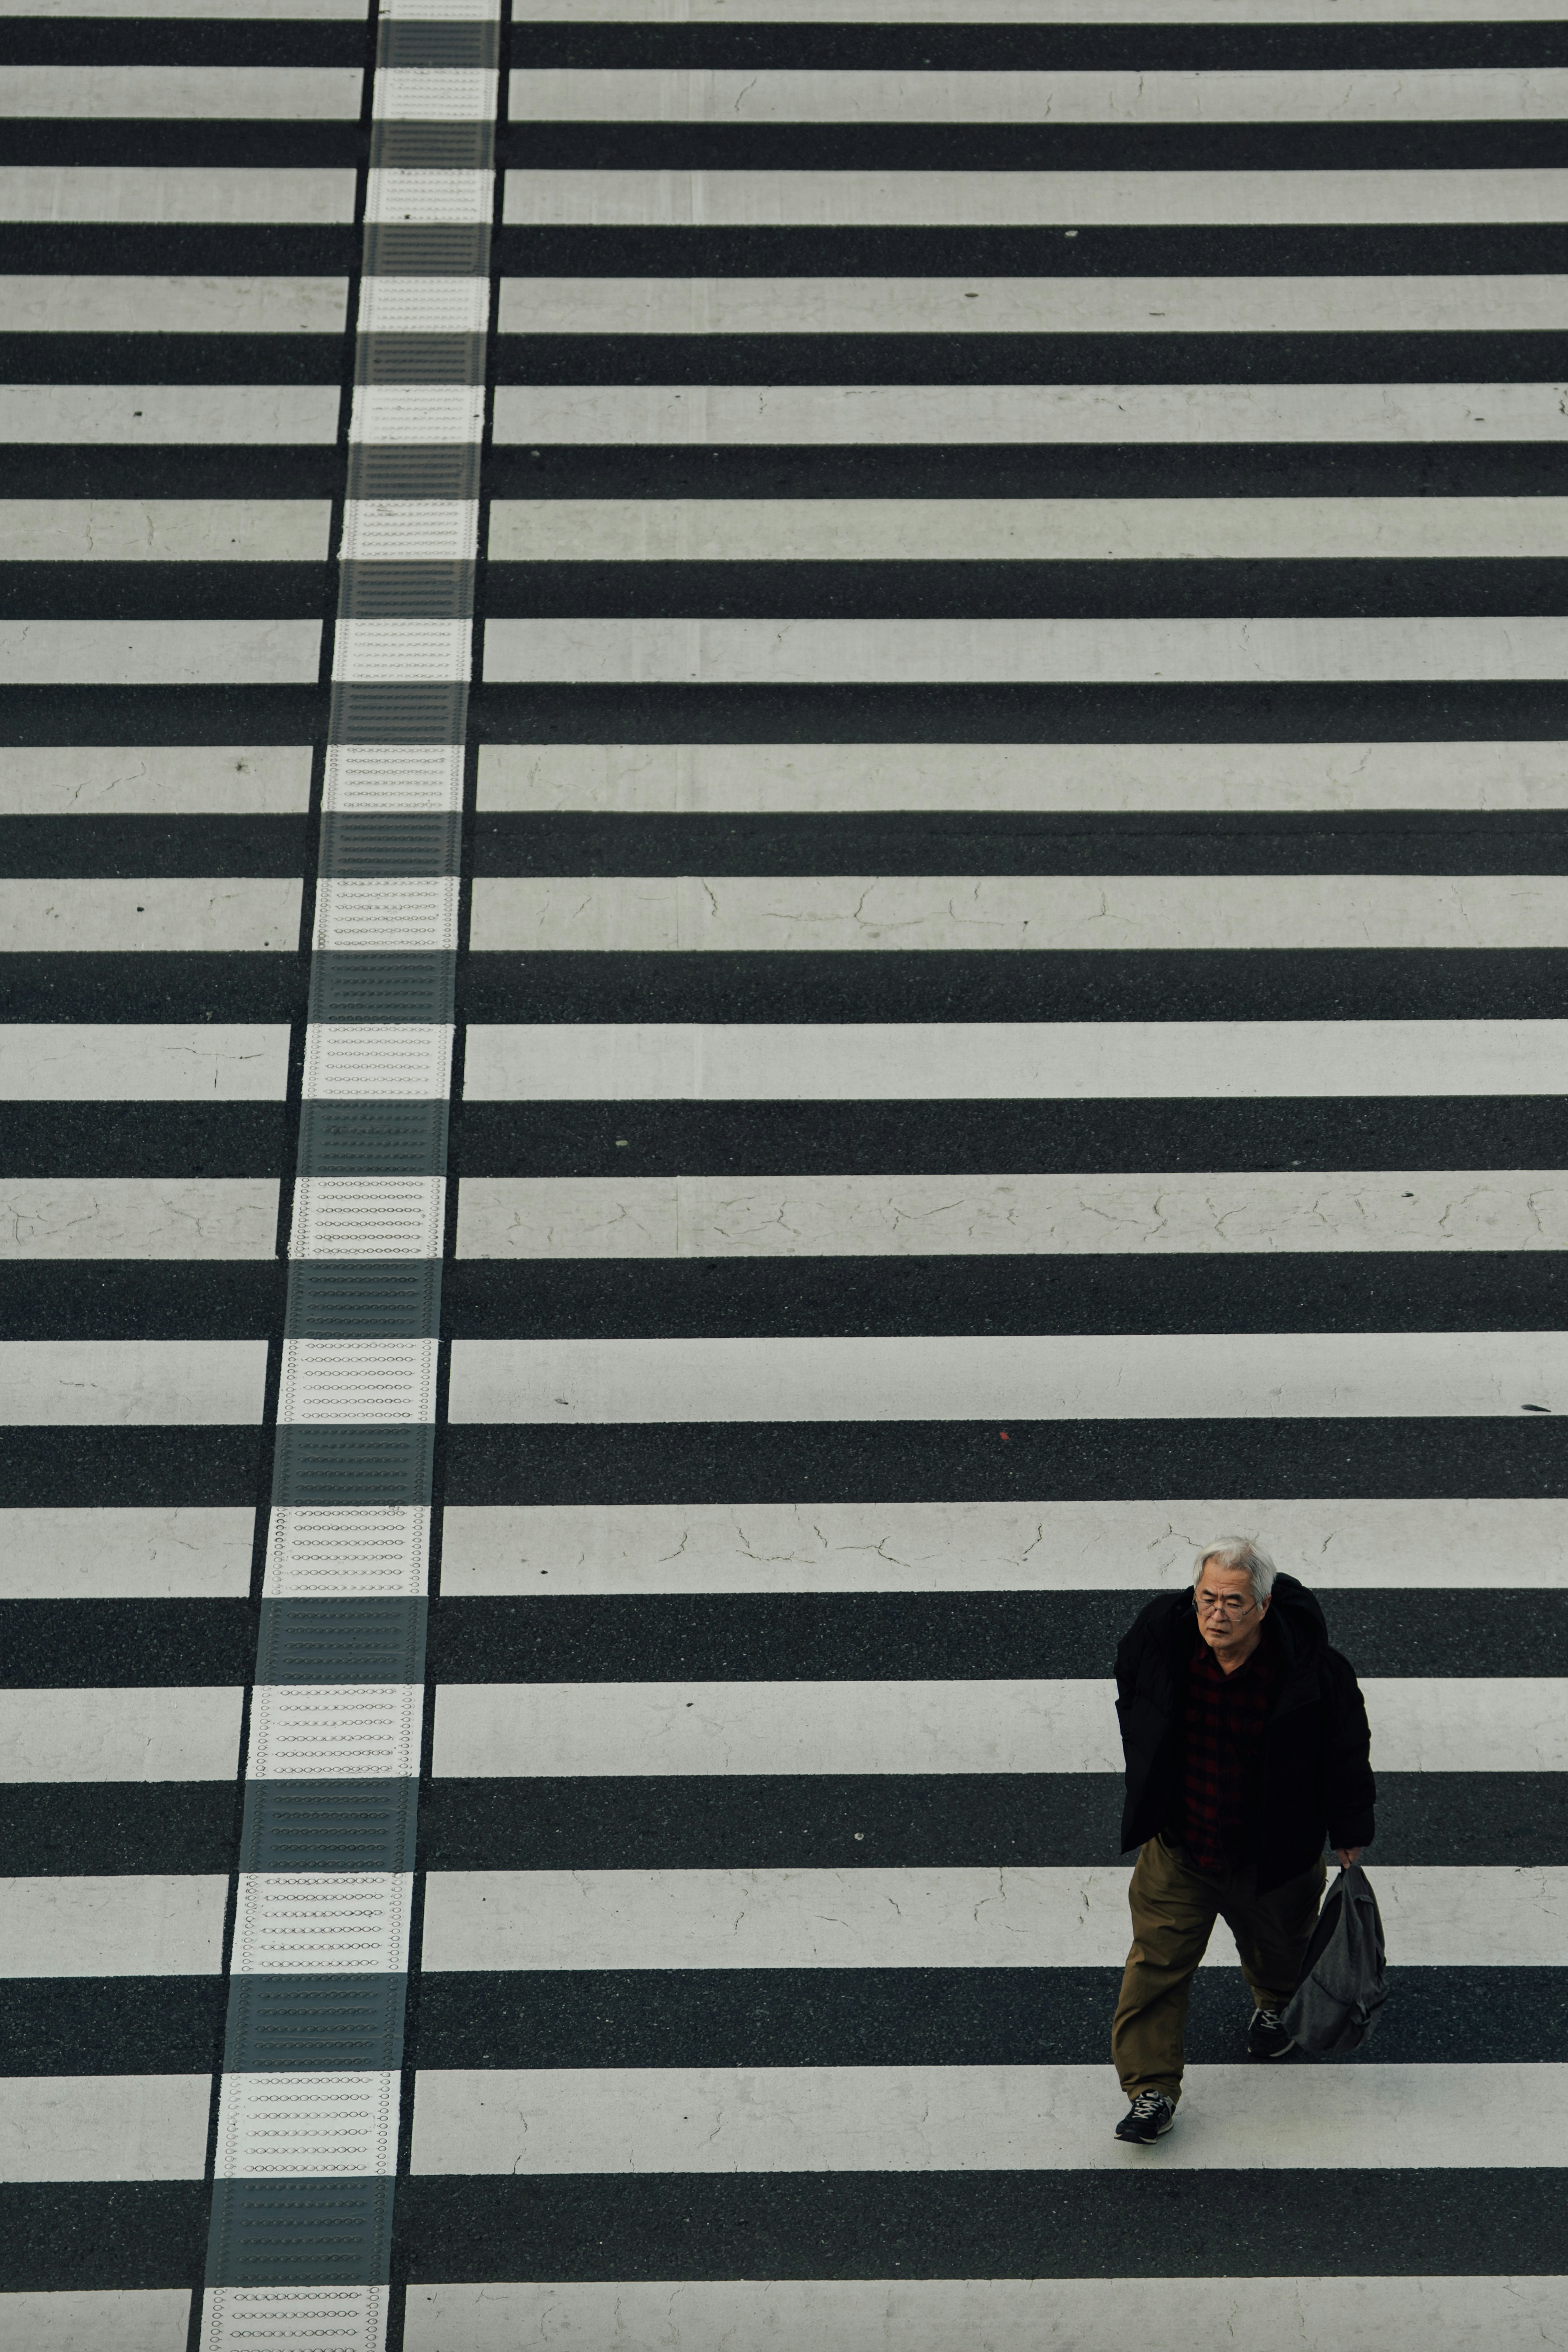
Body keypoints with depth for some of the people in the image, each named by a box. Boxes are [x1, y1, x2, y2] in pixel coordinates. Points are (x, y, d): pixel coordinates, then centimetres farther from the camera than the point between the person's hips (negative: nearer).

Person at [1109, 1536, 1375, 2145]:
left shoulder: (1310, 1669, -29)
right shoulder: (1160, 1638, -21)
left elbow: (1345, 1748, -11)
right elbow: (1133, 1702, 3)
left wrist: (1349, 1832, -1)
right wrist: (1147, 1786, 12)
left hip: (1272, 1853, -1)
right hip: (1178, 1848, 1)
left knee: (1277, 1944, 26)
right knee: (1156, 1963, -1)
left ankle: (1277, 2003, 61)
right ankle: (1151, 2091, 10)